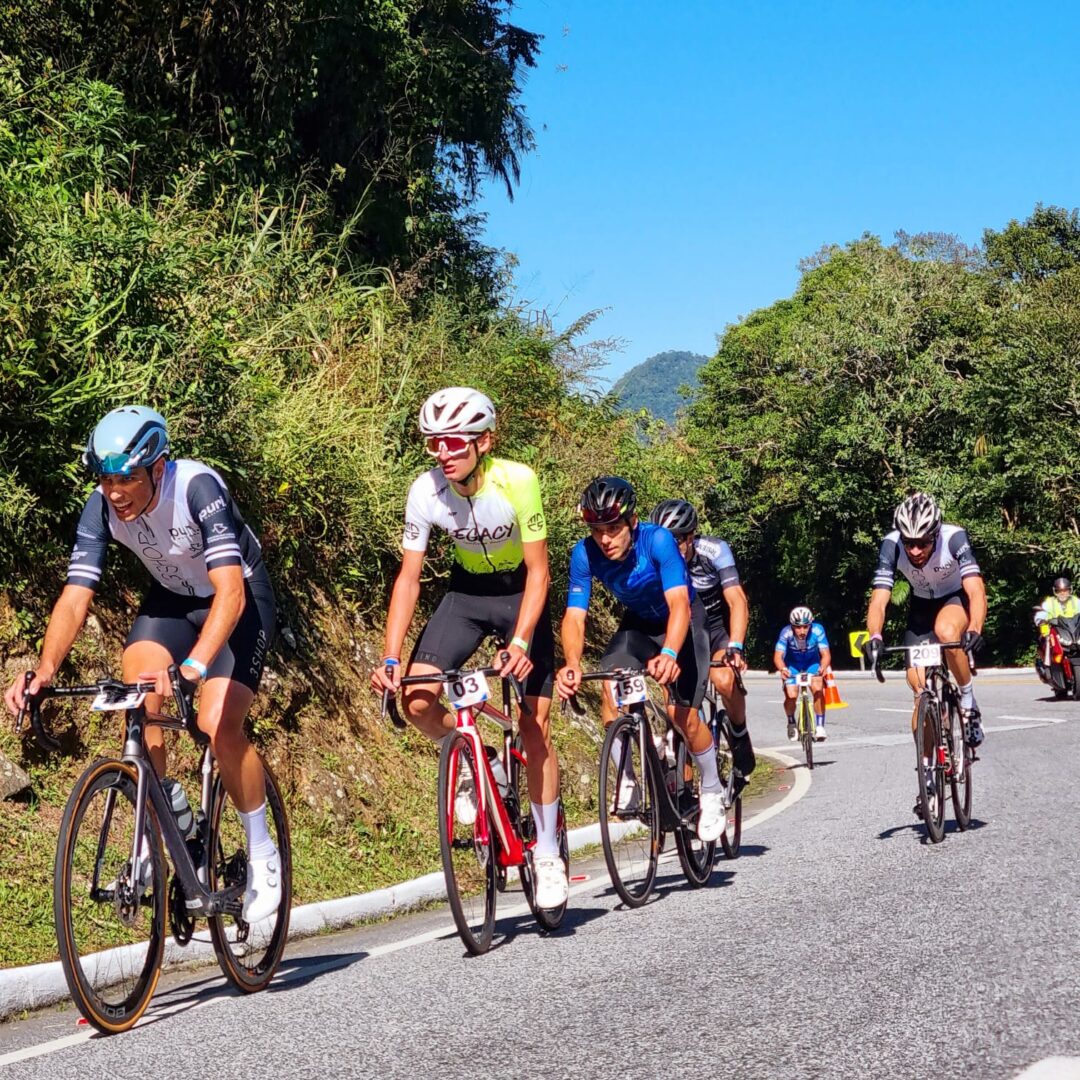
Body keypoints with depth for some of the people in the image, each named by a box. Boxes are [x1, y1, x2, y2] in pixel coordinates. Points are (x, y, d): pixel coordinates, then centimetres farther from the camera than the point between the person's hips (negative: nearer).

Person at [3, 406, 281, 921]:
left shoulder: (197, 487, -35)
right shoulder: (102, 507, -21)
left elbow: (230, 591, -44)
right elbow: (75, 597, -23)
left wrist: (194, 666, -59)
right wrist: (43, 673, -40)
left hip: (239, 597, -5)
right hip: (171, 598, 5)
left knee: (218, 724, -21)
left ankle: (262, 853, -1)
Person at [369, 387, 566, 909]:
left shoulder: (517, 481, -28)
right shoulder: (426, 491, -19)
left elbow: (538, 571, -22)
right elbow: (408, 578, -12)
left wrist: (519, 642, -35)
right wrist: (390, 657, -21)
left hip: (519, 592, -3)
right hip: (466, 592, 3)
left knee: (535, 726, -7)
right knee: (417, 700, -19)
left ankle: (547, 855, 6)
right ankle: (471, 768, 12)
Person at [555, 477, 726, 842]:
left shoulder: (658, 541, -34)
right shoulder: (585, 553, -25)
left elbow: (679, 606, -42)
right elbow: (574, 616, -29)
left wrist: (669, 654, -61)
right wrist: (572, 663, -49)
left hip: (680, 622, -3)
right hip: (638, 623, 3)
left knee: (682, 714, -16)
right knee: (610, 691, -22)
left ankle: (712, 792, 9)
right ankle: (627, 782, -4)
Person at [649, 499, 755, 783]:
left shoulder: (714, 551, -25)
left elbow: (737, 602, -32)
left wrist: (735, 647, -47)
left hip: (715, 628, -2)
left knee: (724, 680, -31)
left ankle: (740, 736, -3)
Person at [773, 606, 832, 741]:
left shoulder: (817, 630, -31)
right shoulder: (786, 633, -33)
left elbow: (826, 654, -33)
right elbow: (778, 656, -38)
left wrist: (823, 667, -54)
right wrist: (782, 669, -59)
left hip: (812, 663, 0)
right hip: (792, 664, 0)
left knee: (818, 689, -23)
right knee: (791, 695, -16)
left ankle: (820, 726, -9)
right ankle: (791, 724, 14)